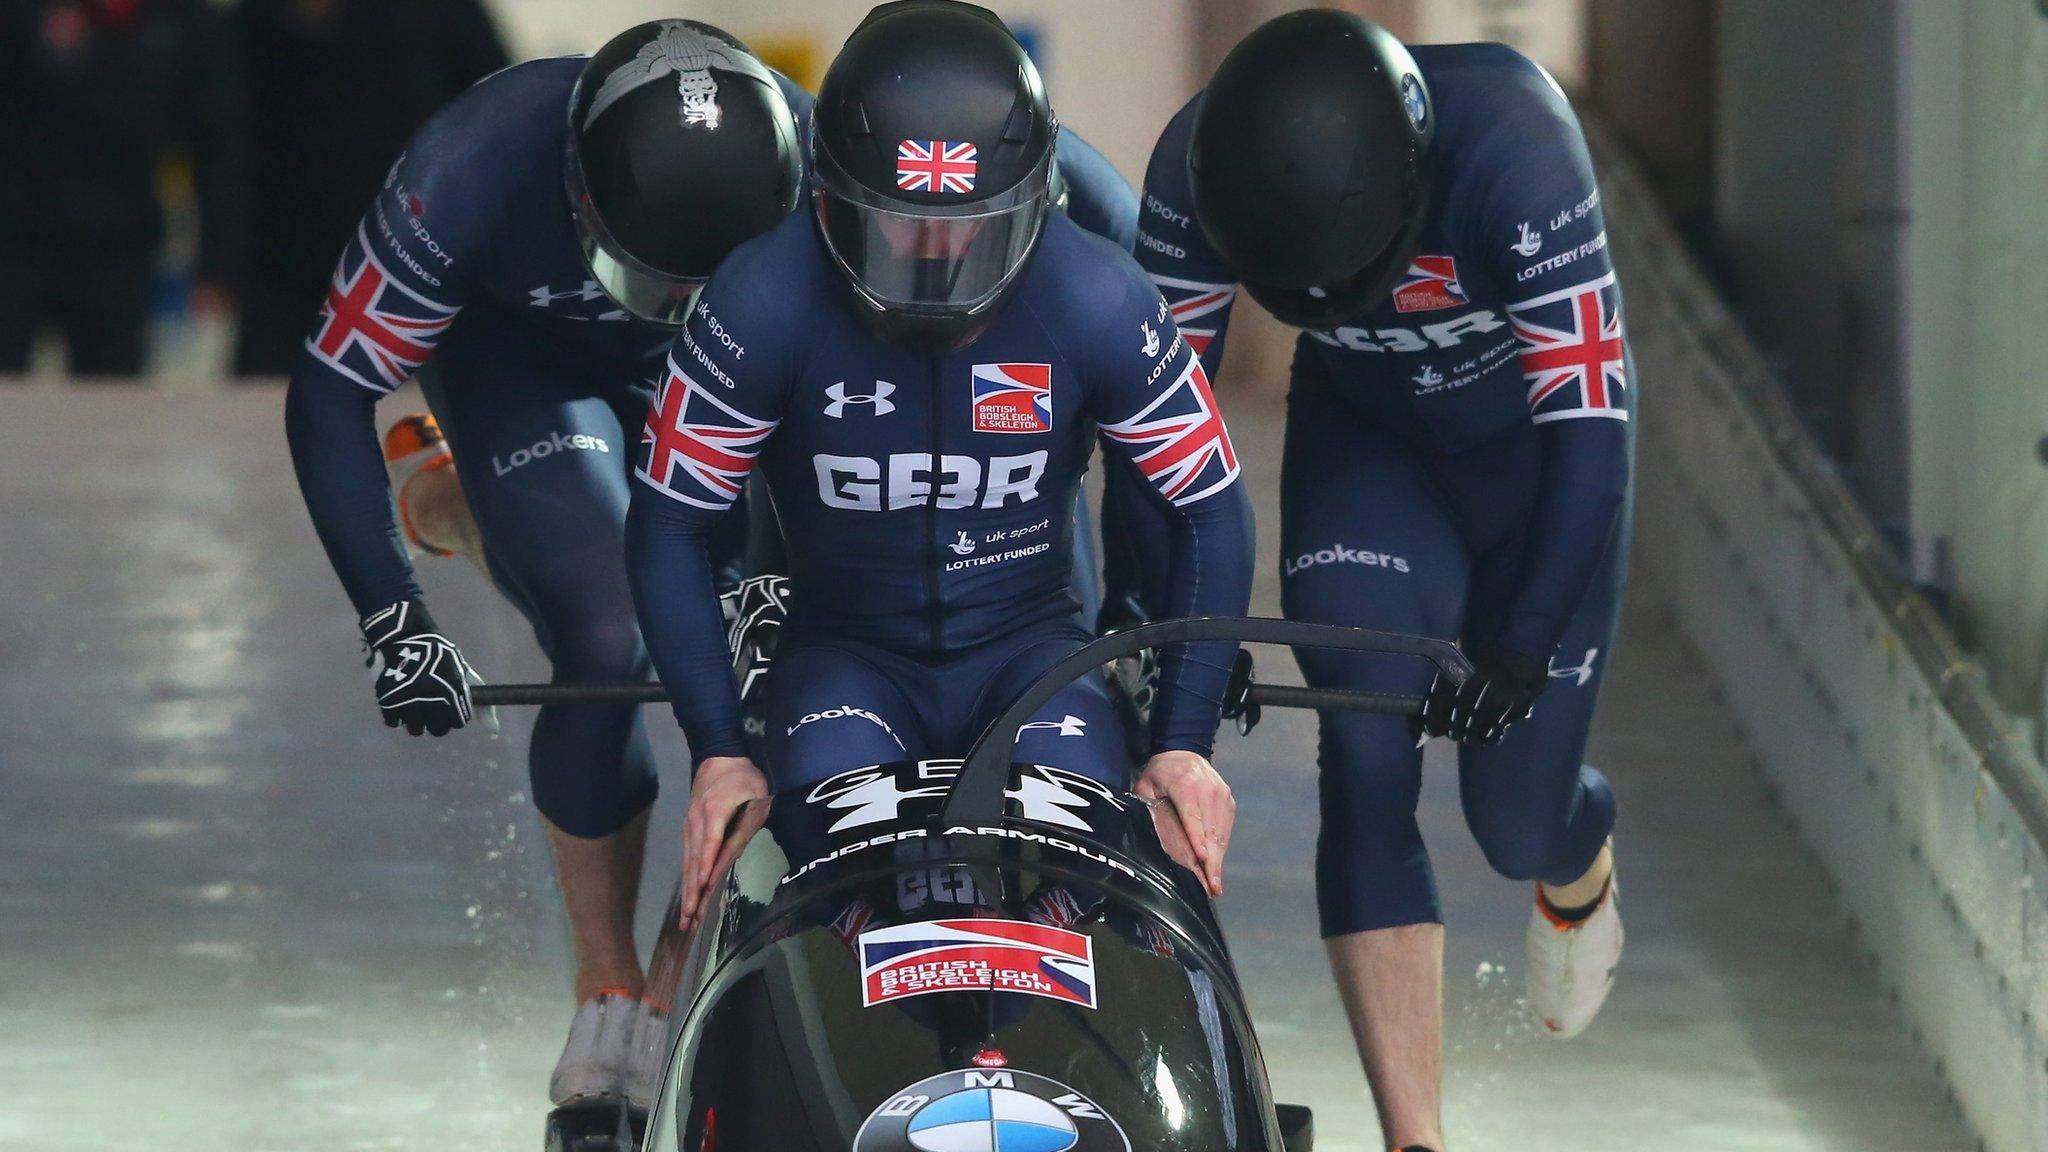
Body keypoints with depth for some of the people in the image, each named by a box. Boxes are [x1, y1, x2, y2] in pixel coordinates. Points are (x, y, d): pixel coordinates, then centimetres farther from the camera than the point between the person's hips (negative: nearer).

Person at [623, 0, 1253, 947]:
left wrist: (1183, 745, -11)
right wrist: (718, 751, -17)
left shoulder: (1100, 306, -14)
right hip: (844, 656, -1)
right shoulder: (766, 303, -17)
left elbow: (1209, 515, -3)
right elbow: (669, 528, -9)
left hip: (1029, 649, 1)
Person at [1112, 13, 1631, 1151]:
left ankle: (1581, 875, 41)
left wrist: (1525, 642, -37)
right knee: (1368, 763, -18)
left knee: (1519, 819, 0)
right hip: (1365, 445, 2)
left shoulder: (1512, 140, -38)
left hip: (1537, 438, -2)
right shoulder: (1202, 168, -28)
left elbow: (1589, 420, -34)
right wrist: (1151, 611, -24)